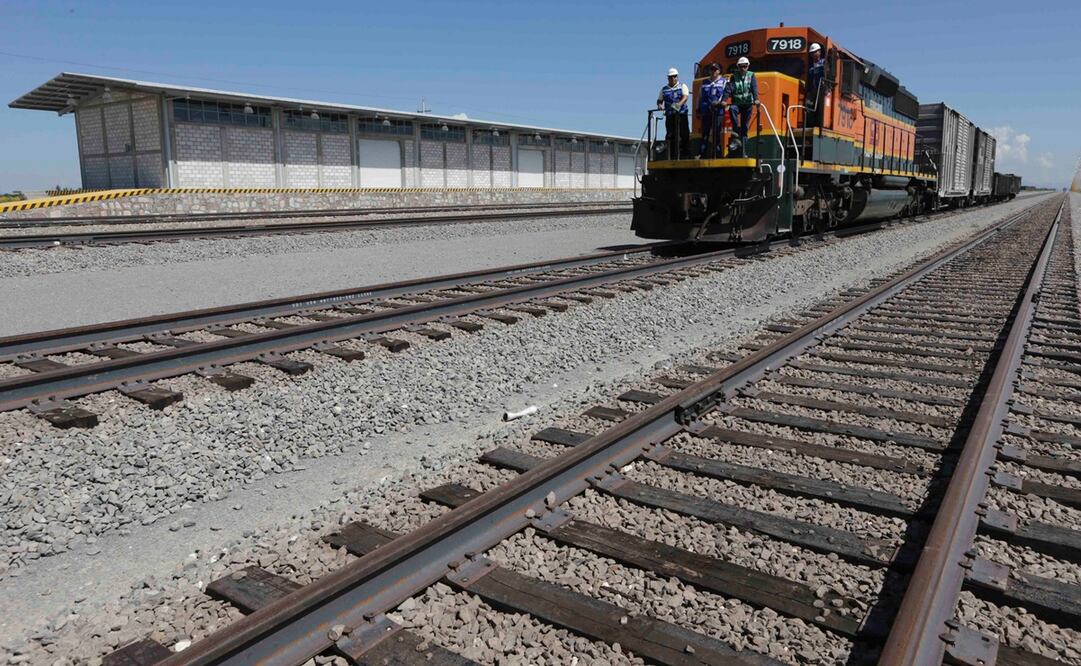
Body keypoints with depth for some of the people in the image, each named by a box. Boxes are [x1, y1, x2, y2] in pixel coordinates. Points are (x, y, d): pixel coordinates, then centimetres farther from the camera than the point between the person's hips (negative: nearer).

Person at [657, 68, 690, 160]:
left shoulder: (682, 86, 10)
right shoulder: (664, 89, 17)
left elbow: (685, 97, -6)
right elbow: (659, 100, 18)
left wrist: (679, 104, -26)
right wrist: (659, 105, -7)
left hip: (681, 114, -2)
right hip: (669, 115, 2)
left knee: (684, 135, -7)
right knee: (670, 136, -2)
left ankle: (686, 155, -5)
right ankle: (672, 156, 1)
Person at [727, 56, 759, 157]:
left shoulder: (751, 75, 2)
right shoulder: (734, 77, 3)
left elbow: (754, 88, -13)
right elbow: (729, 88, -10)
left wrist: (756, 99, -31)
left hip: (748, 104, 0)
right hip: (737, 103, 0)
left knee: (745, 128, 2)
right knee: (732, 109, -37)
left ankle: (743, 152, 7)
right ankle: (736, 133, -35)